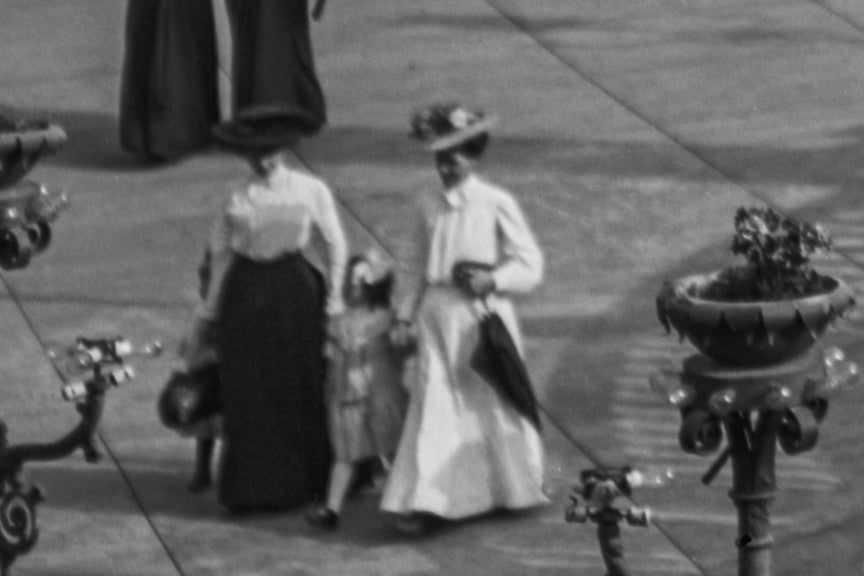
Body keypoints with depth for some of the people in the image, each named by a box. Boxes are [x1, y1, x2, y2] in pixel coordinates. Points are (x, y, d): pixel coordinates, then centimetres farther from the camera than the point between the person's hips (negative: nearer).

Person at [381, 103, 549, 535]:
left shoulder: (497, 205, -6)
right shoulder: (430, 209, 6)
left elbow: (530, 265, -3)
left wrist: (494, 279, -18)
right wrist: (407, 316, 10)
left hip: (483, 316, -2)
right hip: (438, 315, 3)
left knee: (492, 402, 10)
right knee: (434, 407, -5)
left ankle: (512, 489, 31)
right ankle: (426, 502, -7)